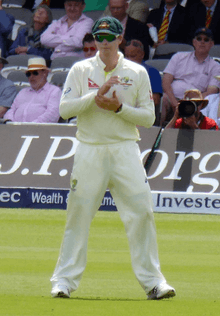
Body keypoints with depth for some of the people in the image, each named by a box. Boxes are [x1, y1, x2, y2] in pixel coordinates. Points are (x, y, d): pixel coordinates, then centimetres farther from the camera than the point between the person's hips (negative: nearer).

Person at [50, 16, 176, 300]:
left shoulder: (137, 73, 6)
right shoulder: (80, 70, 5)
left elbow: (148, 117, 4)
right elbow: (64, 109, -4)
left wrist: (119, 107, -11)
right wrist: (96, 96, -16)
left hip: (125, 150, 0)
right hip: (90, 149, 0)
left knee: (141, 212, -7)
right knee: (78, 214, -2)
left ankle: (152, 280, -2)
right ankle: (64, 280, 4)